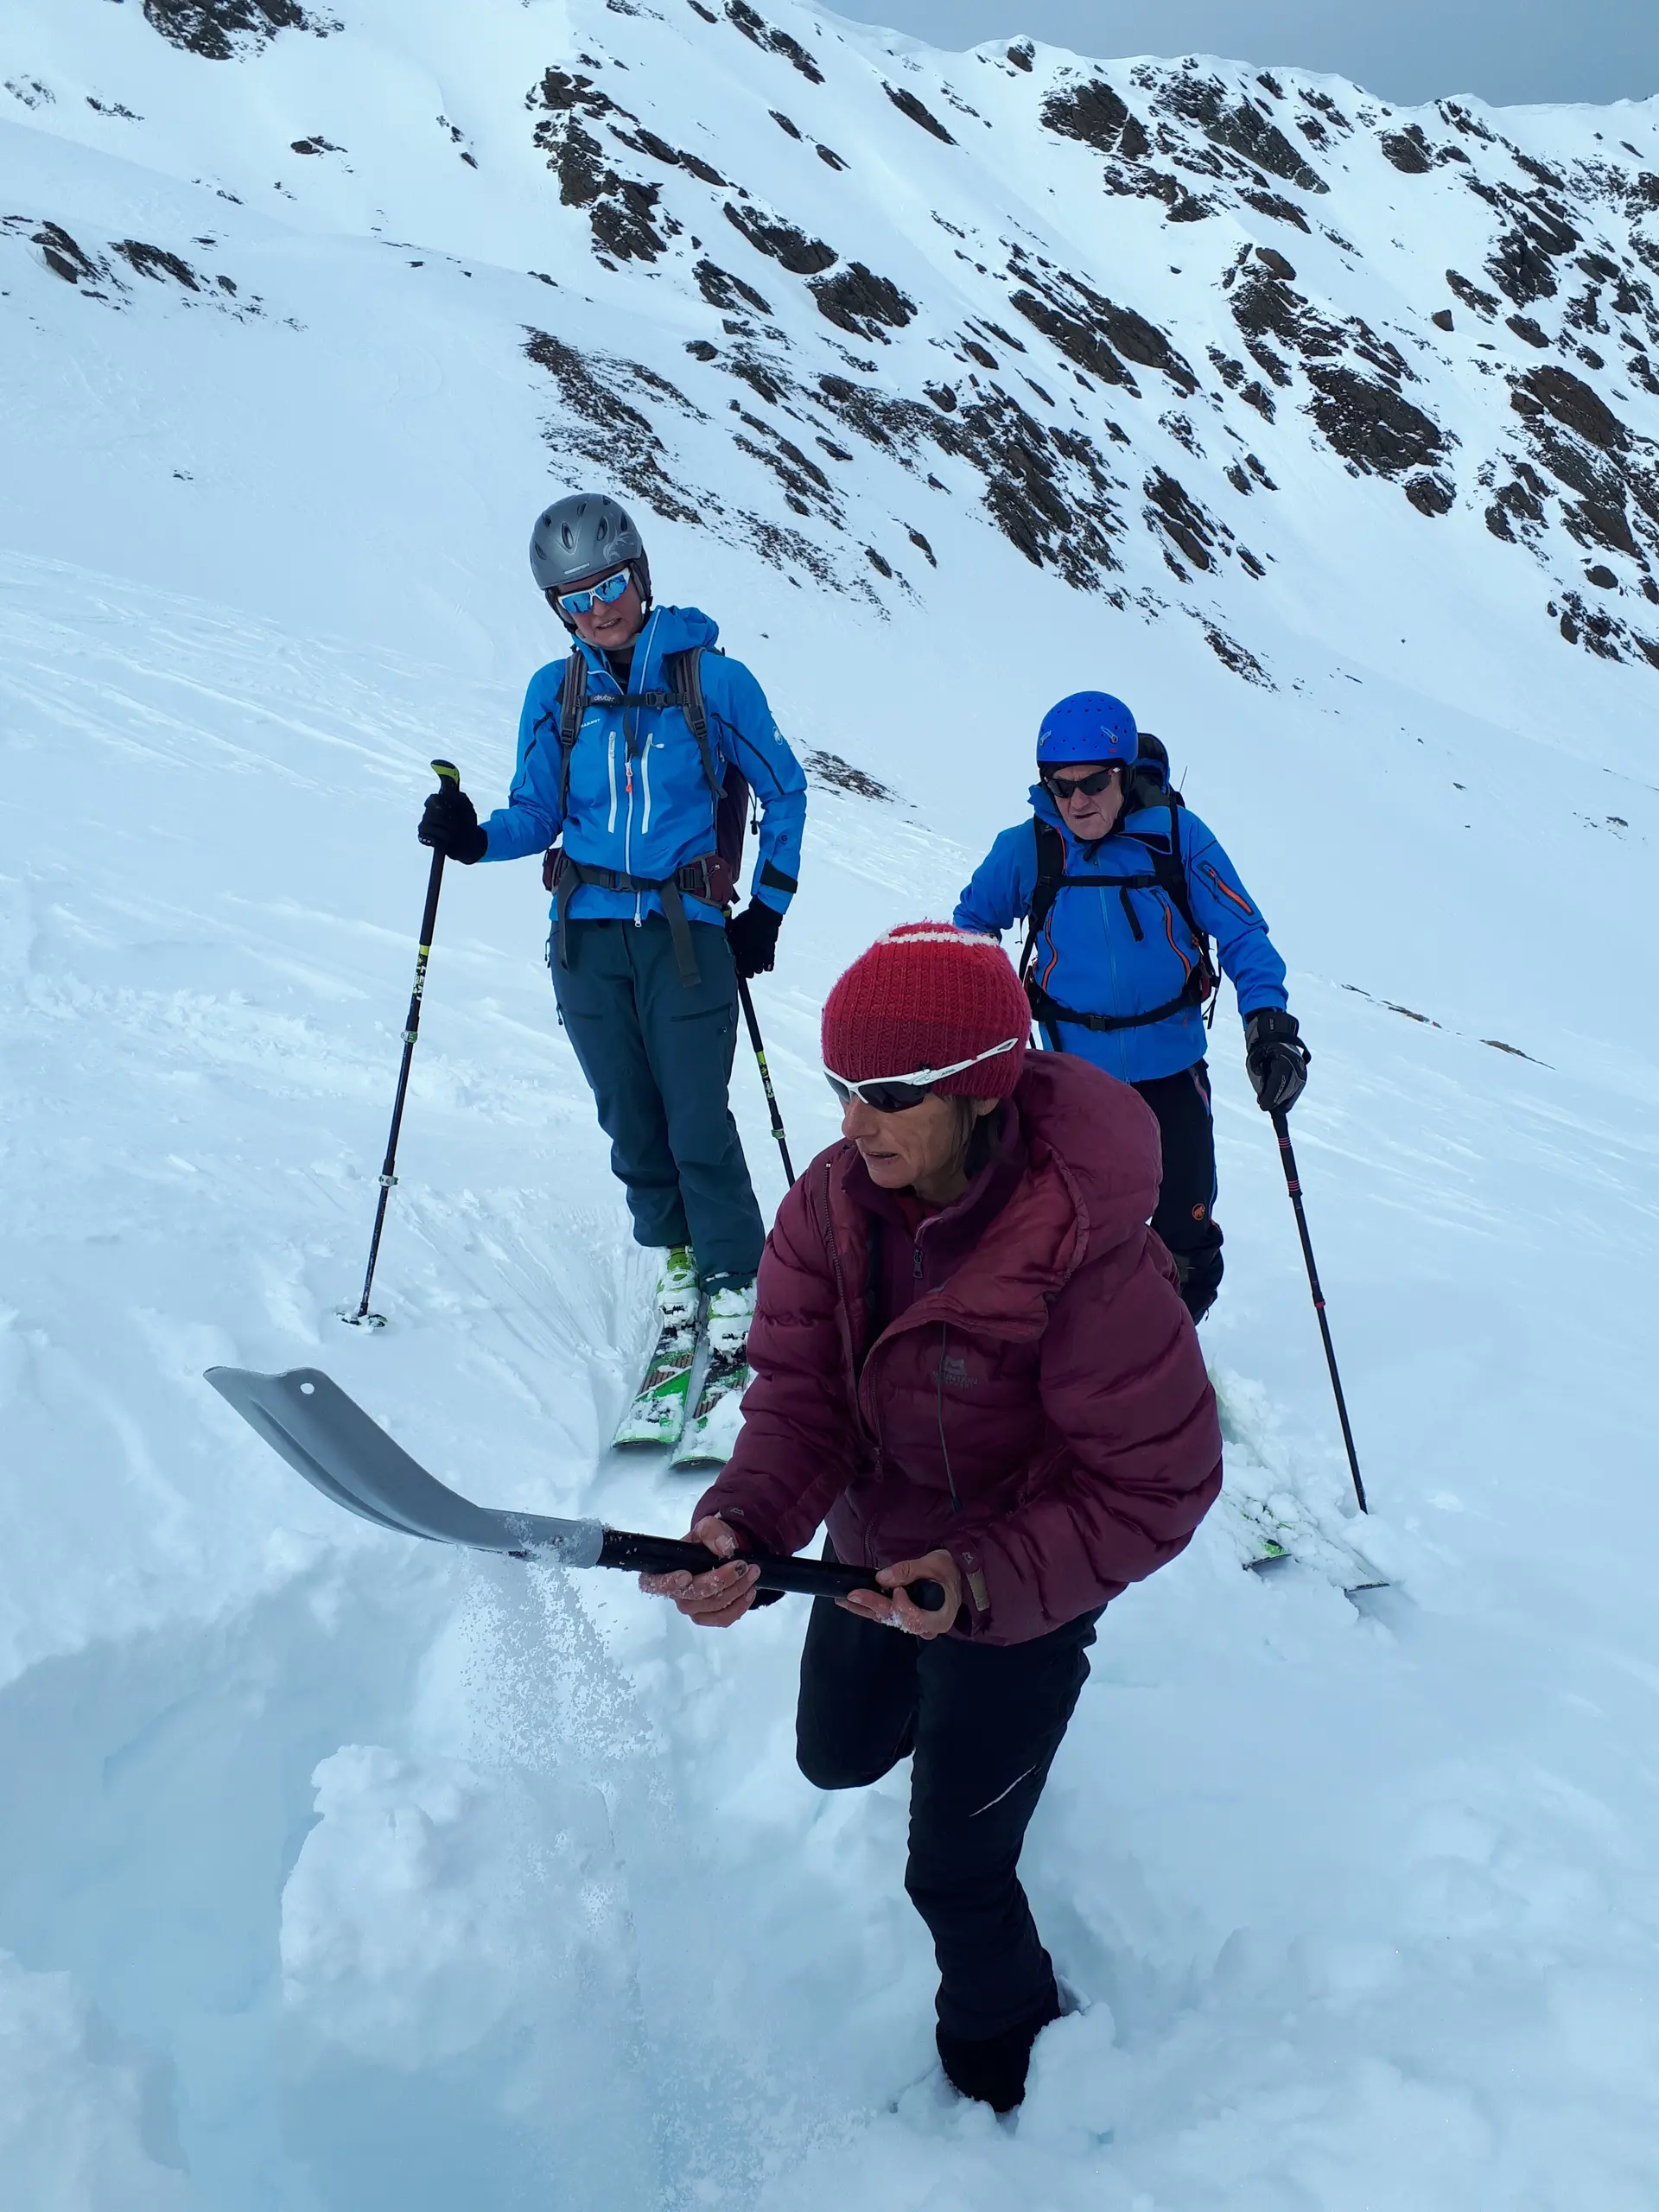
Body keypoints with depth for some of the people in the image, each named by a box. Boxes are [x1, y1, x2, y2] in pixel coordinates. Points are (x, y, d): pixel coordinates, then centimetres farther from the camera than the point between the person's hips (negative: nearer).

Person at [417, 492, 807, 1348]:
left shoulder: (714, 680, -2)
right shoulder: (554, 692, 7)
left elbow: (785, 793, 7)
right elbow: (537, 815, 10)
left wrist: (767, 910, 4)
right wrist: (474, 837, -12)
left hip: (687, 932, -3)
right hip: (587, 935, 3)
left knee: (697, 1117, -9)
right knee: (629, 1114, 7)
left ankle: (735, 1277, 5)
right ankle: (673, 1248, 27)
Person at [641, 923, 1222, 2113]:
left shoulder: (1090, 1259, -36)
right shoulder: (834, 1202, -18)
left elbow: (1156, 1488, -27)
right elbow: (801, 1389, -15)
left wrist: (985, 1581, -37)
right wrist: (744, 1521, -34)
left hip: (1018, 1596, -6)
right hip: (872, 1558, 6)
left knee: (955, 1872, 5)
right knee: (835, 1754, 28)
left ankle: (1003, 2051, 39)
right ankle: (942, 1714, 64)